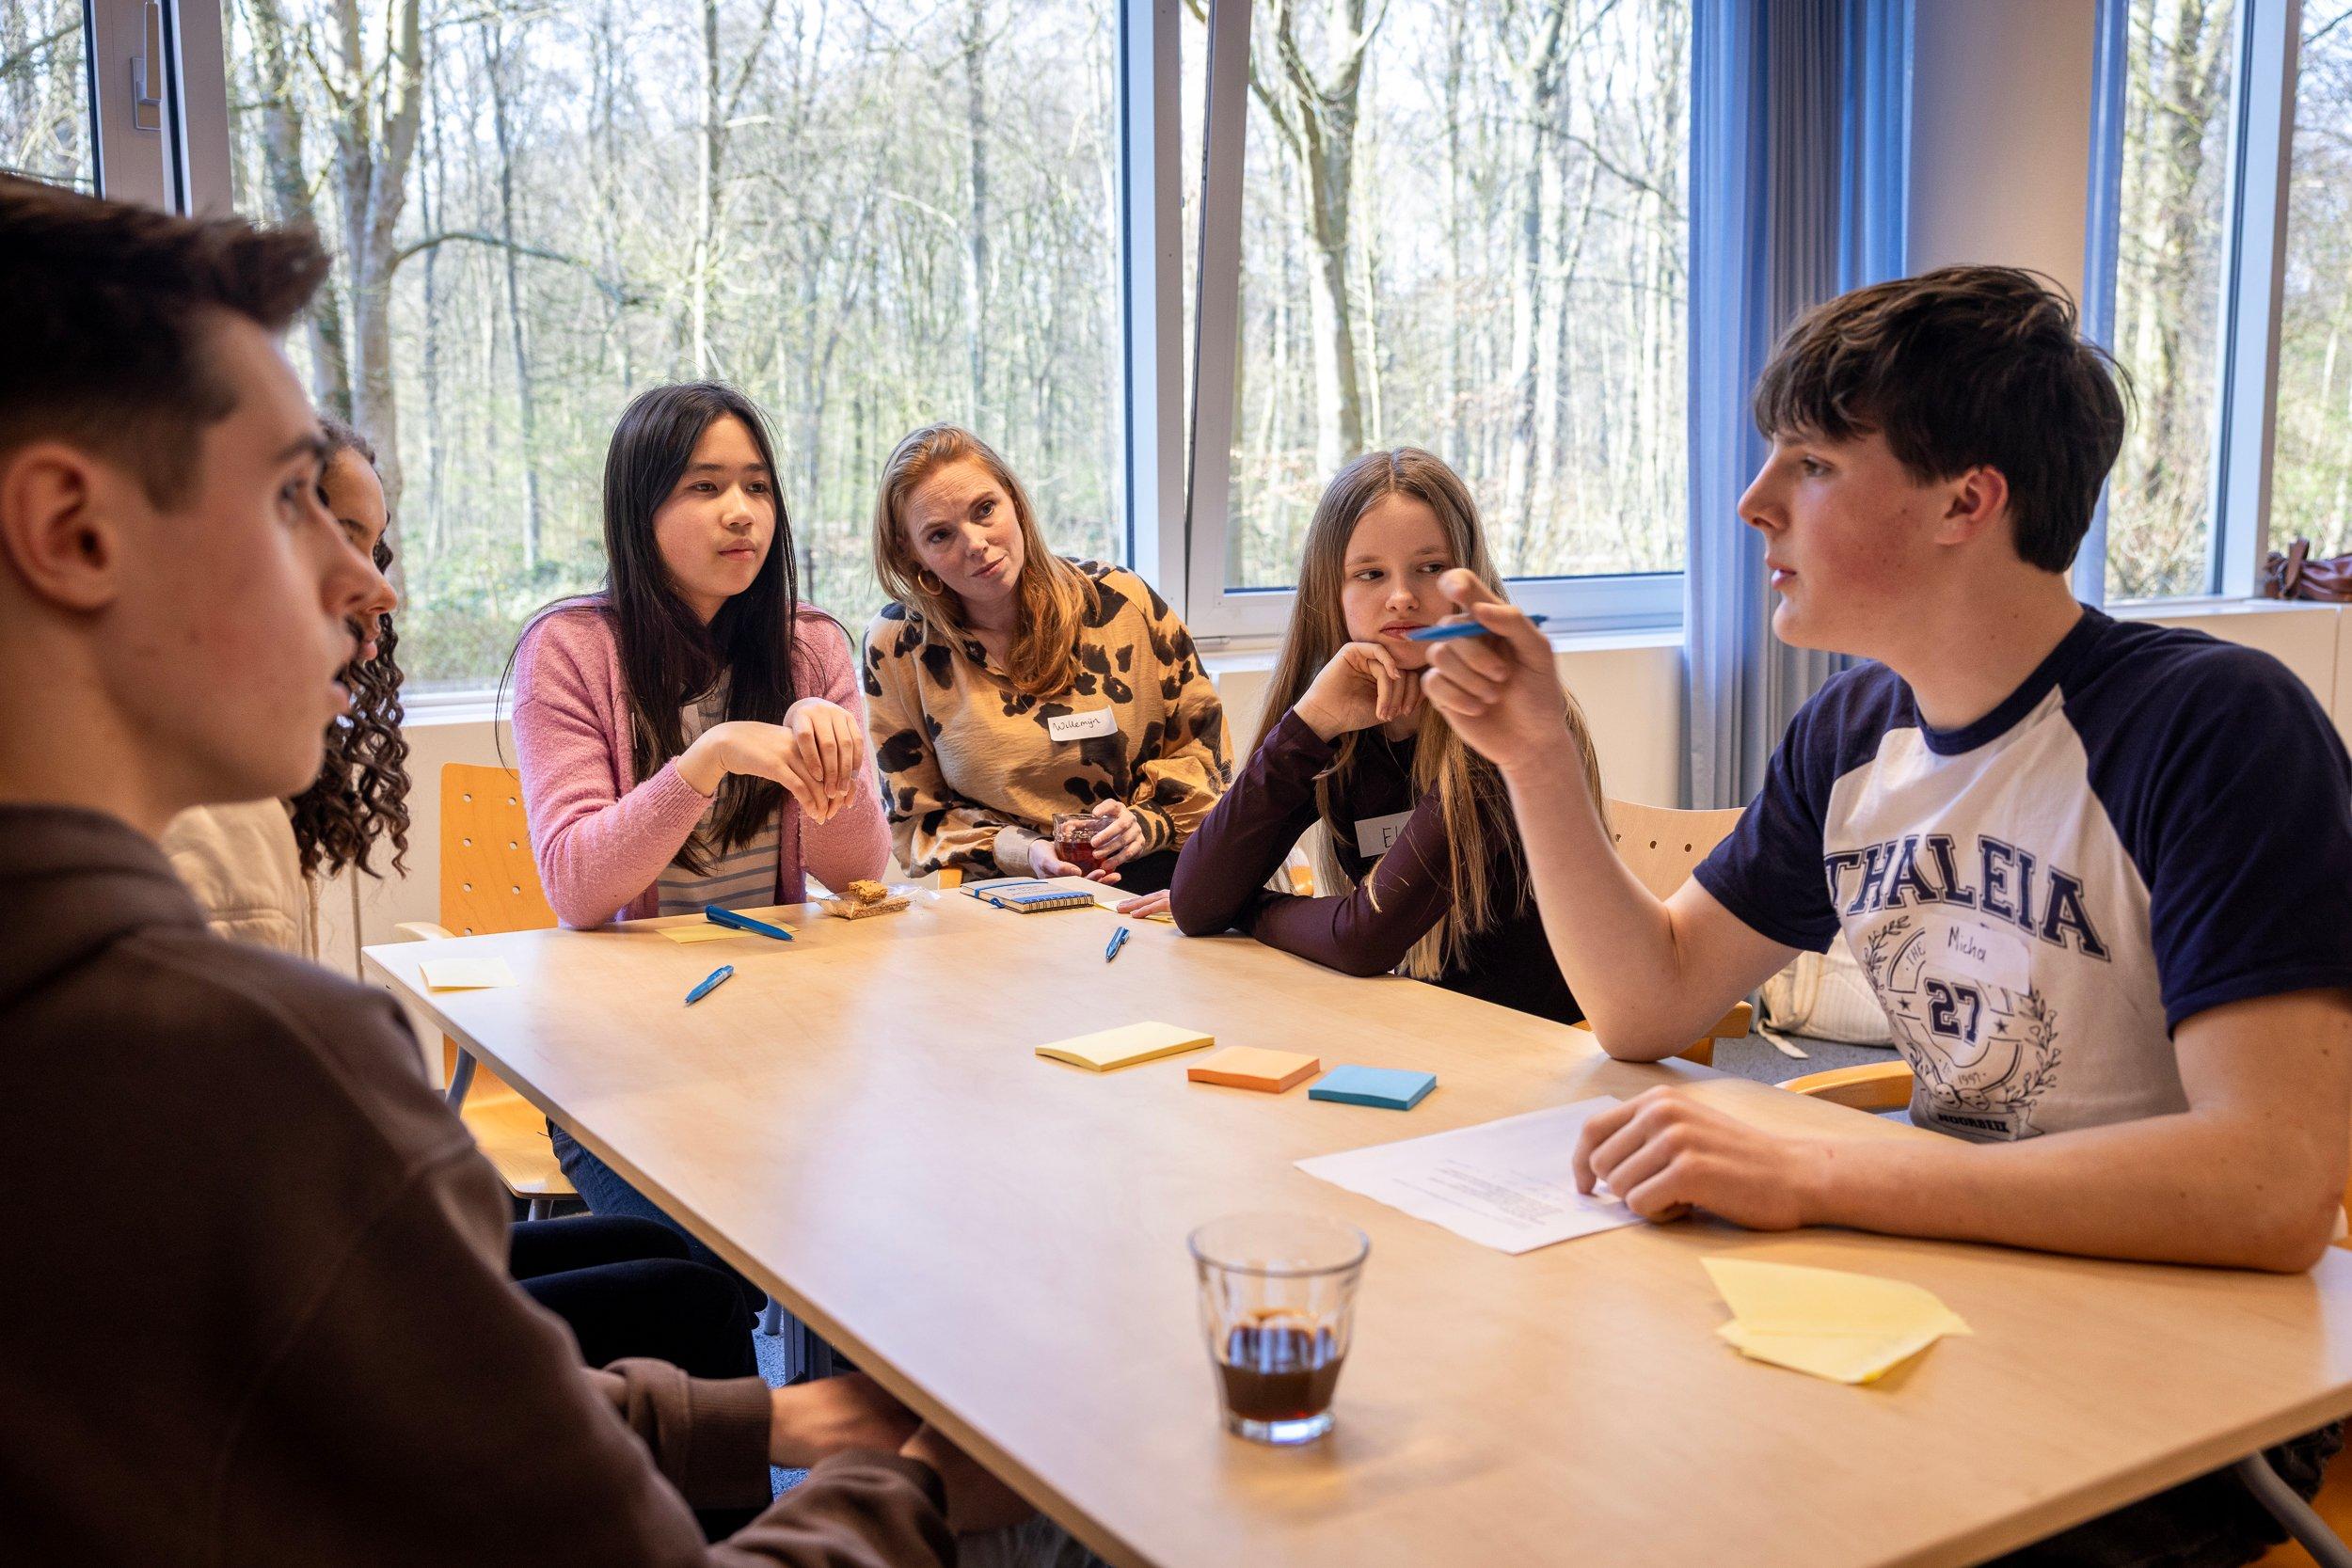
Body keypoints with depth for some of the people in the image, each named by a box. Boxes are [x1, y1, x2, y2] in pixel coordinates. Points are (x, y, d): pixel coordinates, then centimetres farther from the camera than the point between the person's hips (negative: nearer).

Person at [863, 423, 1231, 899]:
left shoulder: (1120, 602, 0)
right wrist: (1019, 852, -12)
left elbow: (1203, 746, 10)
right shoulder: (895, 648, 0)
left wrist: (1147, 821, -9)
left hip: (1142, 882, 1)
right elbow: (915, 822, 6)